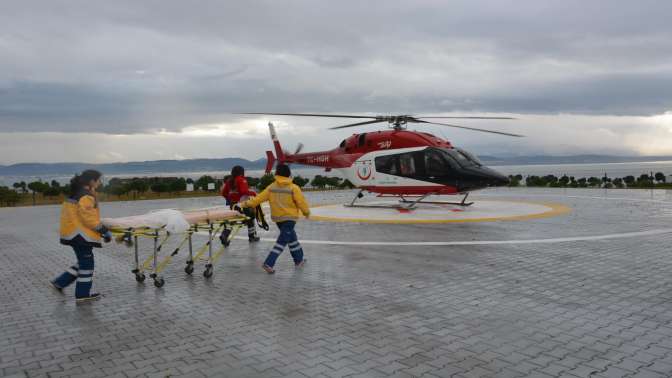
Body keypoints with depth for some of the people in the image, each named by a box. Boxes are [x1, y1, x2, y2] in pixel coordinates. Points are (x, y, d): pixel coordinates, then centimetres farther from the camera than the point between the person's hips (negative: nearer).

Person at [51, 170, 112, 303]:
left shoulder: (76, 193, 13)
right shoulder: (86, 196, -19)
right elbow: (89, 218, -22)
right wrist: (104, 231, -17)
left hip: (73, 233, 10)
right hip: (81, 235, -10)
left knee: (83, 262, 21)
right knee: (86, 264, 2)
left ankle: (60, 282, 25)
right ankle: (83, 294, 11)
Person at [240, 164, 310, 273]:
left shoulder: (271, 188, -2)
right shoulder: (293, 188, -13)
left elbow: (259, 198, -2)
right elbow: (301, 202, -10)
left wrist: (247, 204, 8)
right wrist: (307, 212, 7)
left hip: (277, 218, 5)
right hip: (289, 218, -5)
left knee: (292, 238, 20)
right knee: (282, 242, -2)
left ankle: (299, 260, 31)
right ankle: (269, 263, -9)